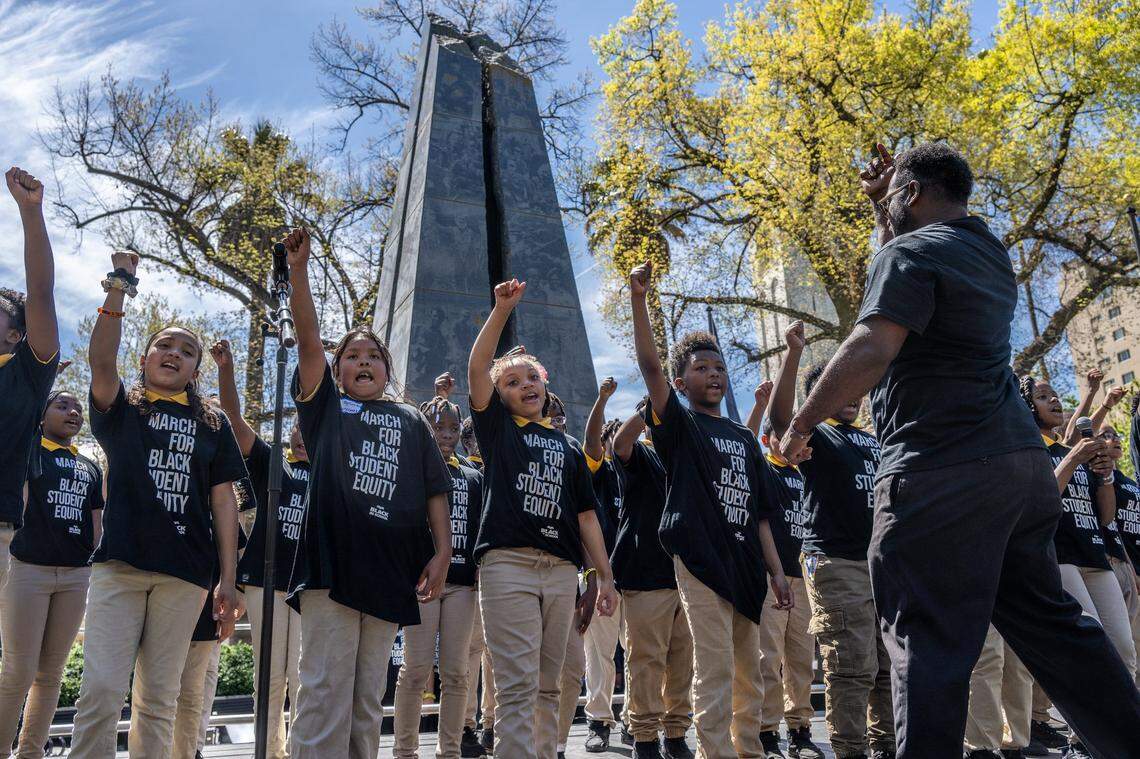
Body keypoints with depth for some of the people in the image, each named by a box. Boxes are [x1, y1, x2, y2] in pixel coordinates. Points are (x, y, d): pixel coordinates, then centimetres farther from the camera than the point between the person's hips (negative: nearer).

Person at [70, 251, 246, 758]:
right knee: (102, 689, -9)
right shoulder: (121, 408, 12)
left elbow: (223, 498, 8)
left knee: (158, 698, 5)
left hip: (185, 572, 1)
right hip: (120, 563, -1)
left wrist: (228, 578, 2)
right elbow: (102, 360, -9)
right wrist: (117, 292, -18)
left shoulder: (213, 423, 14)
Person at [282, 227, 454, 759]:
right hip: (331, 561, -2)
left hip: (391, 569, 3)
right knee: (325, 693, -7)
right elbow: (308, 340, 1)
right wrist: (297, 272, -10)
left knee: (368, 697, 8)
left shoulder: (411, 421, 18)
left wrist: (442, 553, 1)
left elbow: (435, 490, 13)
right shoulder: (326, 405, 14)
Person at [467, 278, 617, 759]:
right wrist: (503, 308, -9)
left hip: (561, 569, 4)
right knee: (517, 685, -10)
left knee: (547, 686, 8)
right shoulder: (497, 429, 12)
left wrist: (605, 576, 9)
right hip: (508, 562, -4)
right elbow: (477, 367, -3)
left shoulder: (567, 446, 20)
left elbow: (585, 515, 16)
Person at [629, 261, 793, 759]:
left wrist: (776, 570, 10)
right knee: (715, 669, -7)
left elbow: (759, 511, 17)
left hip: (745, 563, 6)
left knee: (749, 673, 12)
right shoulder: (680, 426, 2)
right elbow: (649, 366, -14)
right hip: (700, 558, -6)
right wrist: (639, 299, -24)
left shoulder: (744, 438, 18)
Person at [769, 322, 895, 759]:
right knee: (852, 667, -8)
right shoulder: (815, 435, 0)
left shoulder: (875, 442, 21)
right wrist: (793, 354, -32)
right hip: (836, 562, -7)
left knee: (889, 664, 11)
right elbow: (780, 417, -23)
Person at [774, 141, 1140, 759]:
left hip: (942, 474, -9)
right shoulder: (989, 252, 18)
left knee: (928, 640, -6)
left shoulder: (912, 251, -8)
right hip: (1019, 461, 9)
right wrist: (878, 205, 30)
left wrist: (801, 424, -13)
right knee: (1048, 621, 17)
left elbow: (870, 350, -22)